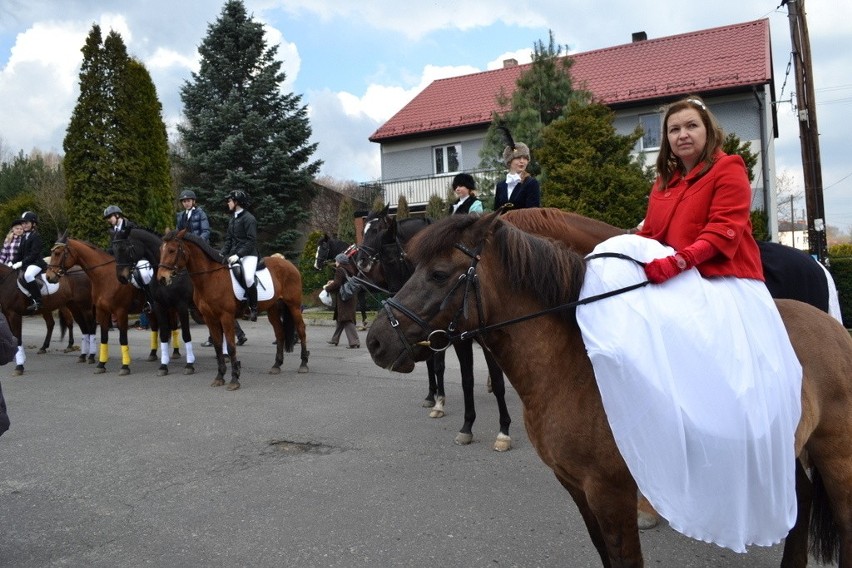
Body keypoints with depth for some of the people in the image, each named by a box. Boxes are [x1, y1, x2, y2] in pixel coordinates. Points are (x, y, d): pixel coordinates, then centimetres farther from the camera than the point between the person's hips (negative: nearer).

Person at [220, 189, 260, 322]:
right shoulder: (232, 219, 18)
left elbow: (251, 241, -15)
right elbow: (228, 239, 18)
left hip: (248, 255, -9)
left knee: (248, 277, -30)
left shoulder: (249, 218, -8)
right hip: (234, 255, 9)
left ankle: (253, 308, -16)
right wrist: (222, 254, 3)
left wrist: (238, 254, -22)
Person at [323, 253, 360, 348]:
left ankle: (354, 342, -14)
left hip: (343, 298, -9)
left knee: (346, 321, -9)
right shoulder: (349, 270, 12)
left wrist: (327, 287, -3)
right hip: (350, 297, 9)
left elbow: (336, 285, -19)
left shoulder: (340, 270, -14)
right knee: (340, 319, 19)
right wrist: (333, 282, 19)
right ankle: (335, 339, 30)